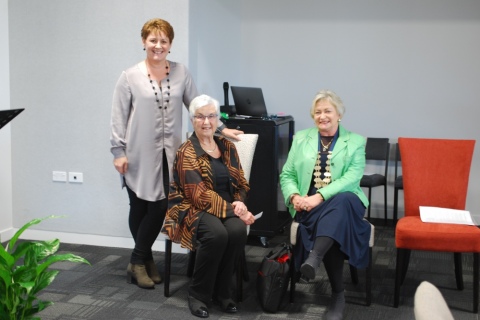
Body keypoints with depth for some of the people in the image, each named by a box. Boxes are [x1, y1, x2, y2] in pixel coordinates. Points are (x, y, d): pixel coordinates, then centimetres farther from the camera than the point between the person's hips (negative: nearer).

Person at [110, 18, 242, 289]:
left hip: (169, 153, 2)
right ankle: (144, 260, 25)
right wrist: (119, 151, -5)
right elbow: (119, 117, -1)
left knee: (160, 207, -3)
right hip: (140, 154, -2)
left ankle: (139, 262, 14)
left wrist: (220, 128, 6)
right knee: (140, 208, 6)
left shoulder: (181, 73, 7)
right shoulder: (130, 77, 0)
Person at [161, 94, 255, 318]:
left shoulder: (227, 147, 11)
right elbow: (199, 194, -18)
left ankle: (221, 292, -9)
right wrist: (233, 210, -25)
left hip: (227, 207, 5)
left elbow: (241, 183, 13)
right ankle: (198, 294, -14)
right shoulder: (186, 153, -8)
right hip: (193, 209, -5)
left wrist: (239, 203, -10)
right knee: (217, 233, -35)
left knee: (238, 230, -29)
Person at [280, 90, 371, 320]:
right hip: (309, 206, 1)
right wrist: (294, 197, -12)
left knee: (342, 201, -39)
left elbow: (352, 177, -8)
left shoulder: (355, 141, 8)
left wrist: (320, 196, -22)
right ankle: (338, 295, -25)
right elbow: (287, 175, 12)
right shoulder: (301, 139, 16)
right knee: (326, 222, -34)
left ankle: (313, 259, -50)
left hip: (344, 201, -1)